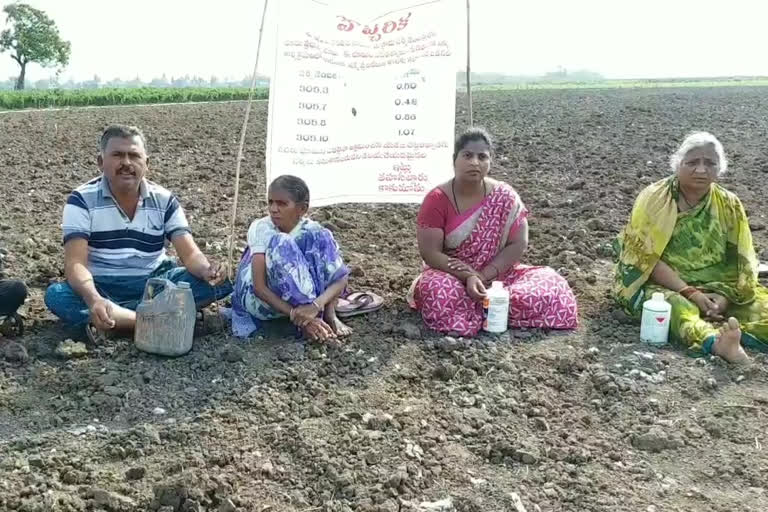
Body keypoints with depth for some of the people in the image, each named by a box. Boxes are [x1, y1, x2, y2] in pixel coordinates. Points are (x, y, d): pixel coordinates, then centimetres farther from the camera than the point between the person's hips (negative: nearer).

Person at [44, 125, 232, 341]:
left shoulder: (165, 201, -2)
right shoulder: (82, 200, -9)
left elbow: (190, 254, -10)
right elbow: (75, 263, -20)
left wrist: (208, 271, -36)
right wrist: (93, 299, -42)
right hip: (103, 287, -2)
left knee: (218, 283, -22)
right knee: (56, 295, -33)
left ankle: (109, 319, -25)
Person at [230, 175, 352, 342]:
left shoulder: (312, 231, -12)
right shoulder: (261, 228, -19)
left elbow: (341, 277, -19)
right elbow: (259, 287, -26)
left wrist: (316, 305, -38)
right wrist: (298, 317, -36)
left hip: (297, 296, 3)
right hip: (260, 299, -2)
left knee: (322, 239, -18)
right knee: (281, 245, -30)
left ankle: (329, 314, -17)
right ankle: (308, 320, -27)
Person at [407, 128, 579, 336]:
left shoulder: (505, 197, -7)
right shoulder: (437, 200, -12)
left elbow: (517, 244, -7)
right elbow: (430, 252, -15)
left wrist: (484, 276, -20)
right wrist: (469, 276, -27)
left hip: (496, 275, 3)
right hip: (452, 276, -3)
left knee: (550, 288, -19)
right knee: (440, 296, -38)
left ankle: (474, 310, -6)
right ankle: (491, 308, -7)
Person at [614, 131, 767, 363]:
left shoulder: (729, 204, 4)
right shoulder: (654, 199, -8)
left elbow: (741, 260, 1)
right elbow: (647, 258, -14)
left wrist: (725, 295, -17)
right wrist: (690, 293, -21)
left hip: (715, 288, 5)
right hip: (662, 284, -4)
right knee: (676, 306, -37)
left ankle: (726, 335, -44)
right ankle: (716, 341, -62)